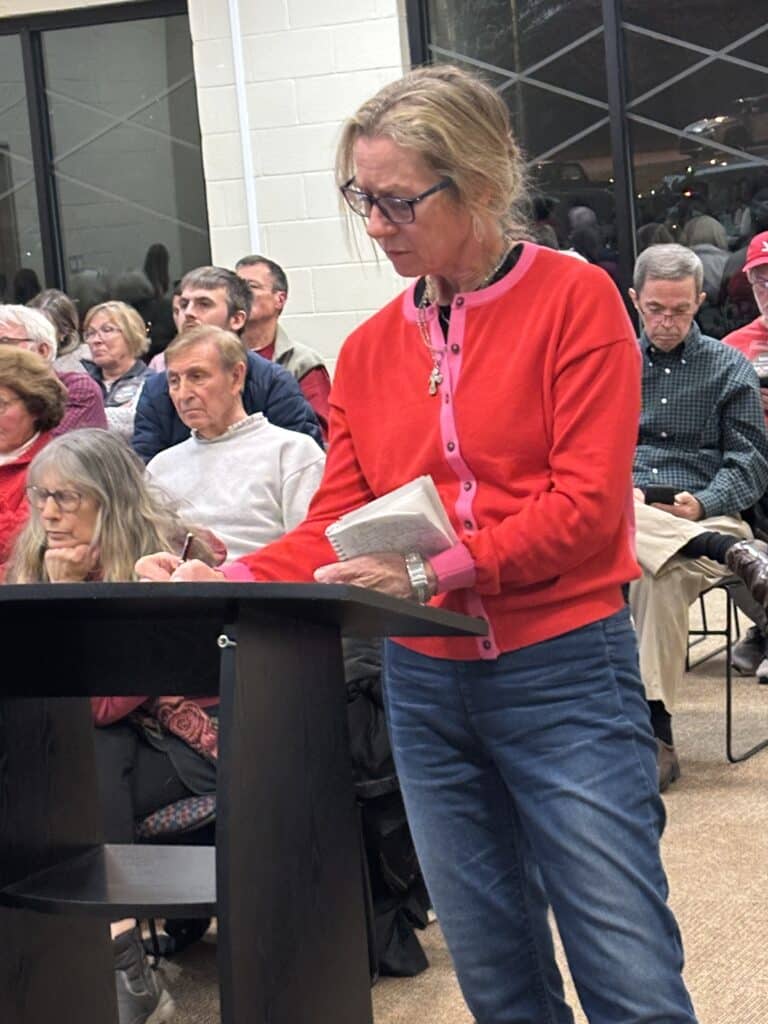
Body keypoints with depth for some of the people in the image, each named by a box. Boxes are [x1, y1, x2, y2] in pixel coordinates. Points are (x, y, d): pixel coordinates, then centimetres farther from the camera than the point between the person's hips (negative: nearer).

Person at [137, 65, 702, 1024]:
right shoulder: (369, 349, 9)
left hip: (561, 668, -4)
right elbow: (333, 525, 8)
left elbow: (587, 504, -11)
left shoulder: (575, 299, -4)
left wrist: (431, 570, -20)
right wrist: (223, 582, -9)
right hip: (425, 683, 5)